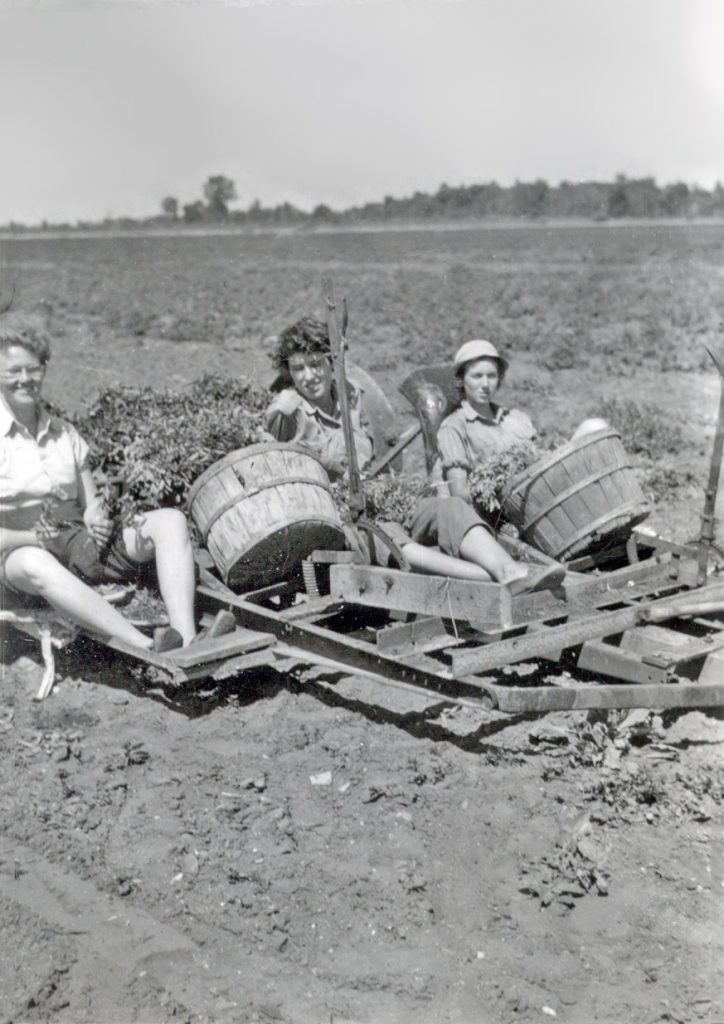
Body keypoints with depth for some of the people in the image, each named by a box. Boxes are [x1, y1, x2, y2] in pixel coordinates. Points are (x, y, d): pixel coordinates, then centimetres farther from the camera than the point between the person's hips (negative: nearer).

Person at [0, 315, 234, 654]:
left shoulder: (65, 434, 16)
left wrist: (96, 521, -9)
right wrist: (41, 538, -21)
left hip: (82, 548, 6)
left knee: (170, 520, -15)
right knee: (34, 564, -42)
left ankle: (187, 640, -37)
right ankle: (150, 650, -55)